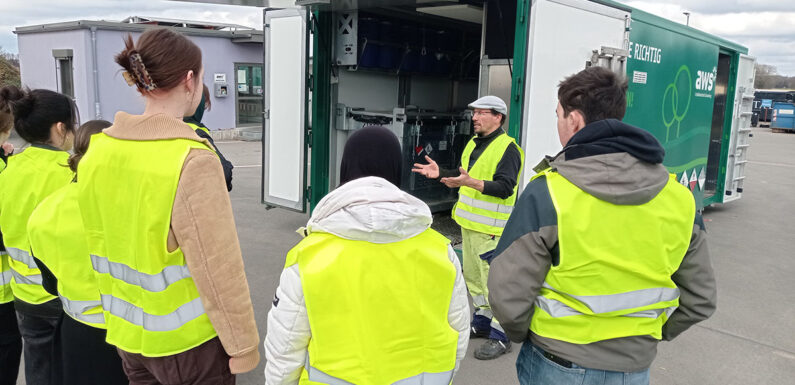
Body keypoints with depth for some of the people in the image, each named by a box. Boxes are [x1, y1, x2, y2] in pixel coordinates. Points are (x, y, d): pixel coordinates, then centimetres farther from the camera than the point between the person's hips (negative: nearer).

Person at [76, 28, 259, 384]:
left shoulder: (98, 149, -2)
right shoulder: (192, 159, -23)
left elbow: (100, 243, 7)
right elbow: (219, 268, -21)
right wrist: (242, 346, -11)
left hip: (126, 331, 6)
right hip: (187, 340, -6)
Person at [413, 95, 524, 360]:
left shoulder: (507, 148, -14)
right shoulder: (474, 143, 14)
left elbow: (505, 187, -25)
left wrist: (471, 183, -36)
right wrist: (440, 174, 9)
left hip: (490, 228, -9)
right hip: (469, 222, 9)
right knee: (472, 275, 18)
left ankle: (500, 335, 6)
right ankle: (483, 321, 34)